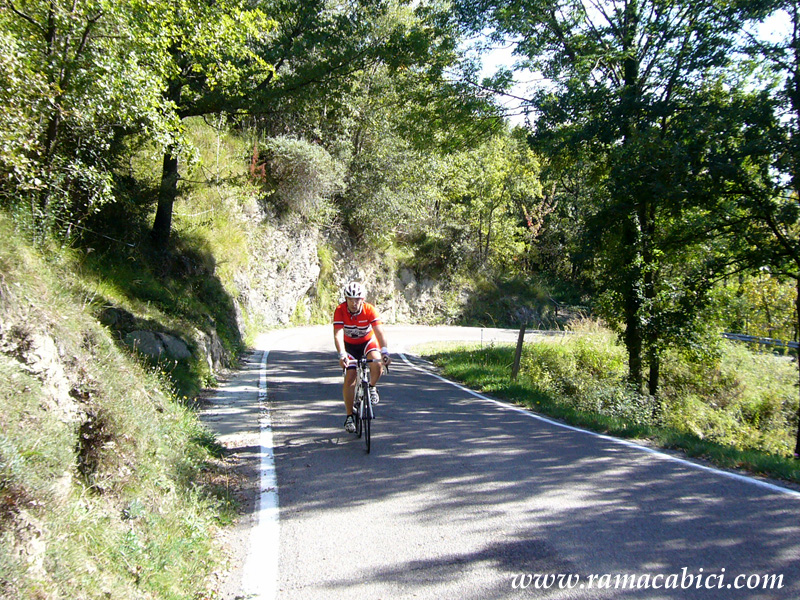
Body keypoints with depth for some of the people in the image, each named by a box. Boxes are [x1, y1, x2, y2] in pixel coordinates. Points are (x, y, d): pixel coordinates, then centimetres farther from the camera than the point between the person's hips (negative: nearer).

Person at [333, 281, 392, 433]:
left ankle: (372, 387, 2)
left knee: (377, 365, -30)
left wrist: (385, 352, -50)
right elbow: (338, 335, -36)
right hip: (350, 345, 1)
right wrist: (342, 355, -51)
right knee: (349, 379, -8)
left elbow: (379, 332, -36)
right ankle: (349, 416, 5)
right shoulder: (340, 311, -26)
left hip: (368, 341, -1)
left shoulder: (370, 310, -27)